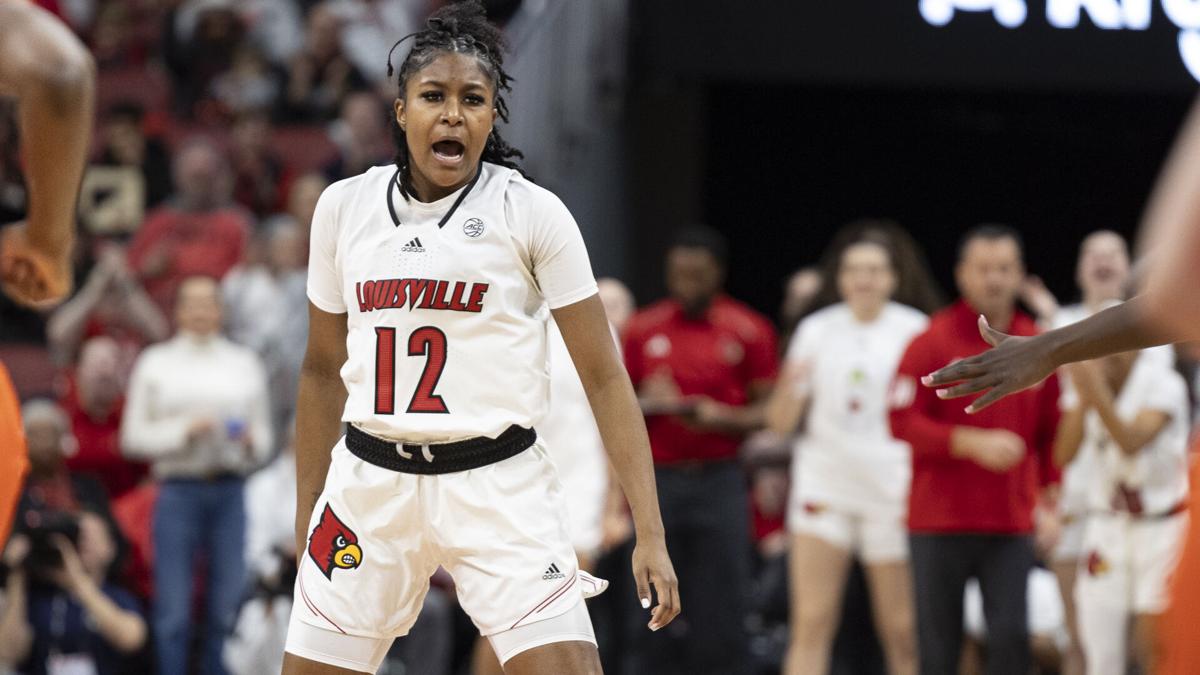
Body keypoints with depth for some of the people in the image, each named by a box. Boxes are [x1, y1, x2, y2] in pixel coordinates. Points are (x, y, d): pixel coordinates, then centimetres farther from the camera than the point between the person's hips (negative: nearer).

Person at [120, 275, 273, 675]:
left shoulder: (244, 364, 16)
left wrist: (251, 440, -5)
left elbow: (264, 438, 17)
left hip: (229, 491, 2)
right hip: (179, 489, -2)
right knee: (173, 609, -5)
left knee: (228, 608, 0)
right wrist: (184, 431, -10)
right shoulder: (156, 364, 9)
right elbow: (134, 436, 3)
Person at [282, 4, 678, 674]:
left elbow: (605, 376, -5)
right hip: (370, 485, 3)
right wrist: (306, 524, 16)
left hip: (499, 485, -3)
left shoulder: (532, 212, -4)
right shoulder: (344, 206, 5)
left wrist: (651, 532, -13)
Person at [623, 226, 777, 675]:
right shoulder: (642, 330, 9)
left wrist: (723, 417, -15)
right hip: (657, 480, 2)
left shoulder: (749, 330, 3)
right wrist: (647, 404, -6)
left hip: (720, 481, -2)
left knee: (720, 611, -5)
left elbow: (770, 410, 2)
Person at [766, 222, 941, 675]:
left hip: (893, 489, -1)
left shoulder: (916, 331, 1)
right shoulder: (817, 330, 6)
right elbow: (781, 423, 6)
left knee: (902, 631, 1)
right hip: (824, 481, 1)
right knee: (811, 623, -7)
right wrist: (789, 388, -14)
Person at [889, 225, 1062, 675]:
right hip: (940, 522, -2)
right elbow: (903, 421, -8)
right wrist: (972, 443, -18)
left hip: (1012, 525, 2)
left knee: (1010, 636, -9)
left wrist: (1050, 497, 2)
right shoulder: (934, 341, -2)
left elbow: (1051, 431, 12)